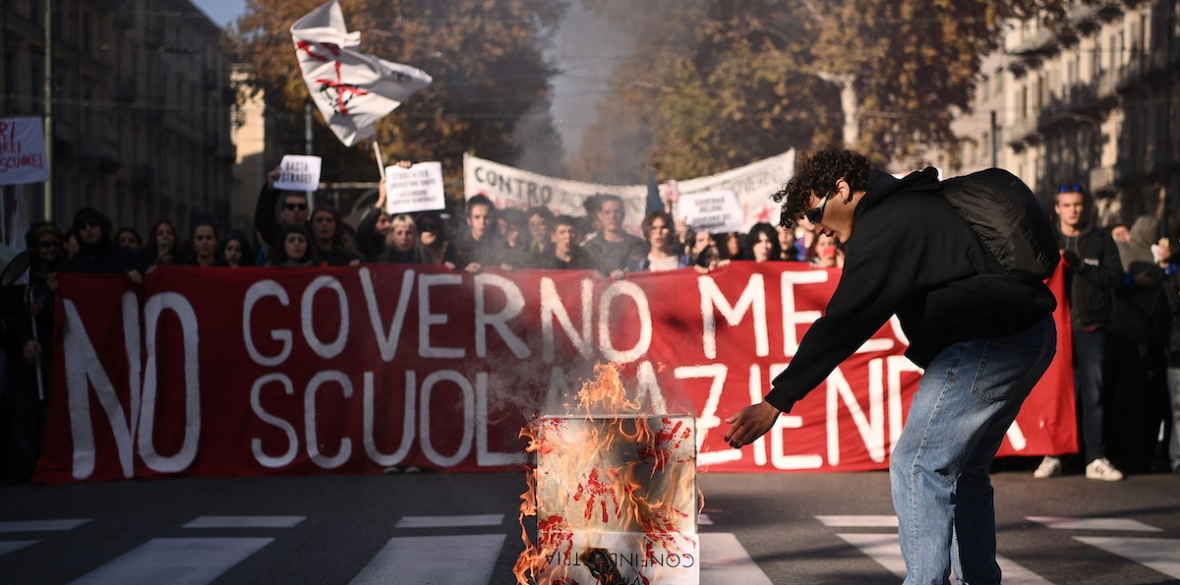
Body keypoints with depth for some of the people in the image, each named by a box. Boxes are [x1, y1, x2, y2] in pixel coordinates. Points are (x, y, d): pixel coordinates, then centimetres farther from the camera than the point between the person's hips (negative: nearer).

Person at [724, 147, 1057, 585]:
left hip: (989, 344, -11)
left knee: (917, 466, -10)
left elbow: (842, 324, -18)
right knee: (961, 469, 18)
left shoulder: (884, 227, -12)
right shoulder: (913, 206, 20)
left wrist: (775, 402, -19)